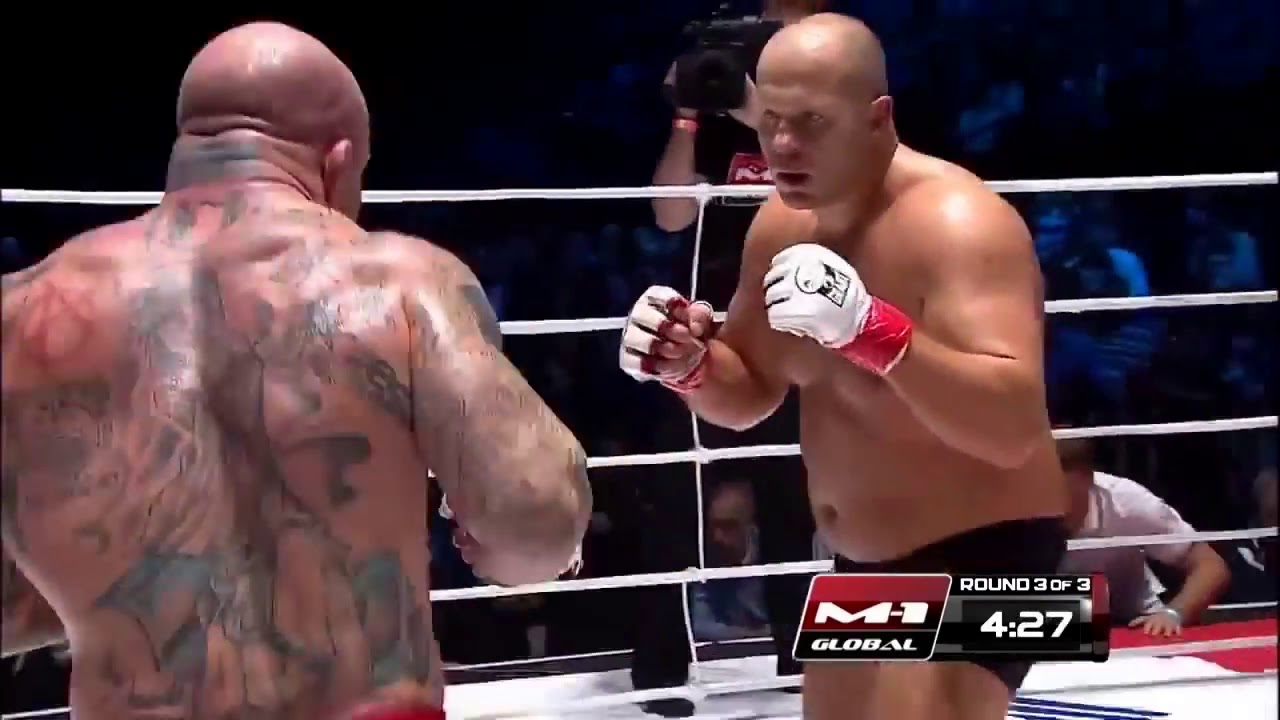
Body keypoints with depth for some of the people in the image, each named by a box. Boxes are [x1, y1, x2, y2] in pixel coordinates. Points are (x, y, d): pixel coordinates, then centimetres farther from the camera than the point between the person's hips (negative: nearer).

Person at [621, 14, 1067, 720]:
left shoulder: (957, 223, -24)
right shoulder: (782, 222, 1)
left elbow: (1013, 428, -34)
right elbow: (748, 395, 13)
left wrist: (873, 329, -45)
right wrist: (687, 366, -9)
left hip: (977, 557, -9)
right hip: (866, 560, 9)